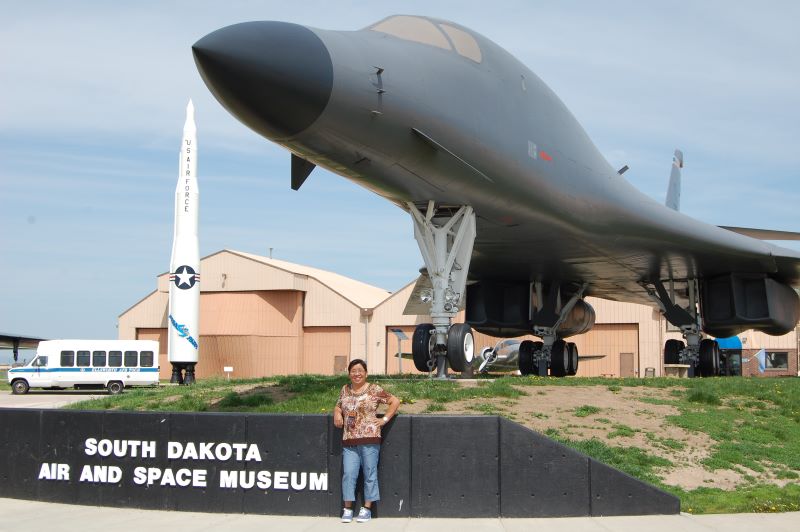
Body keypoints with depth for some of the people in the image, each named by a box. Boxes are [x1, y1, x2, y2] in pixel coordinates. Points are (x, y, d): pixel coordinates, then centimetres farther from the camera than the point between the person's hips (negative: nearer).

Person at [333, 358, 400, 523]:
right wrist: (337, 414, 4)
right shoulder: (345, 390, 14)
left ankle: (367, 509, 8)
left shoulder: (374, 390, -1)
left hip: (369, 439, -4)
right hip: (349, 441, 4)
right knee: (348, 474, 0)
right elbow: (338, 406, 26)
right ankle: (347, 509, 7)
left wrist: (385, 419, -5)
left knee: (370, 474, 0)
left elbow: (395, 401, 0)